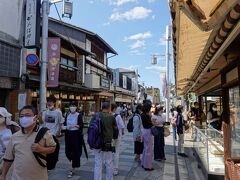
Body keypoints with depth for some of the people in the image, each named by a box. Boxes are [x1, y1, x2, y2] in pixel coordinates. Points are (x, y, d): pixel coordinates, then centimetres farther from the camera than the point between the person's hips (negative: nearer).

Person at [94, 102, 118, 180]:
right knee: (109, 163, 15)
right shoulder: (111, 116, -8)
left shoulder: (96, 116, -4)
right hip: (108, 142, -1)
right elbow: (115, 127, 5)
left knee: (98, 163, 9)